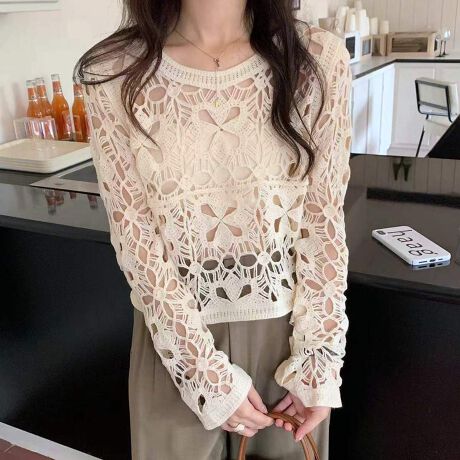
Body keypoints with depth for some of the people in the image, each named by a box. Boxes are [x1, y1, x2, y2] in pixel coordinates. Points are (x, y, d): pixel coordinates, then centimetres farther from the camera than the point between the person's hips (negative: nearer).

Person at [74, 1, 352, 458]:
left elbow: (324, 222, -6)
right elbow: (136, 239, -10)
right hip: (175, 334, 0)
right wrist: (207, 372, -11)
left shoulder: (319, 59, -9)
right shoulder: (114, 73, -10)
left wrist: (318, 359, -8)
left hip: (286, 328, 1)